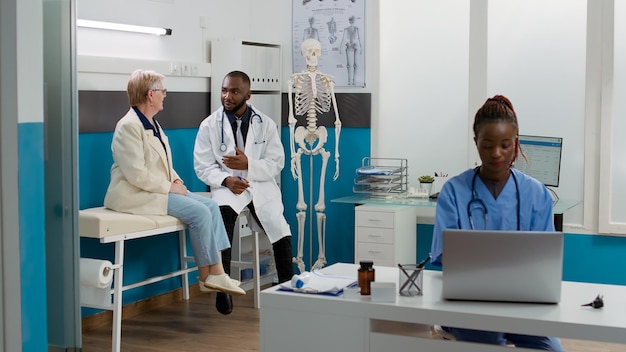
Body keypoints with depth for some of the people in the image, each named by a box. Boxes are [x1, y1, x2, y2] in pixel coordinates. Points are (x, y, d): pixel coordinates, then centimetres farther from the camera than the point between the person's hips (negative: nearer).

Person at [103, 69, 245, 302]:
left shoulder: (152, 124, 15)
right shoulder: (129, 126, -15)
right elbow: (136, 174, -22)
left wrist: (177, 181, 4)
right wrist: (169, 187, -16)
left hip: (159, 189, 10)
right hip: (137, 195, -10)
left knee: (211, 205, -5)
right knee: (199, 212, -20)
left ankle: (216, 272, -9)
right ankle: (207, 276, -7)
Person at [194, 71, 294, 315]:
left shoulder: (265, 124, 5)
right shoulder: (209, 125, 2)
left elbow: (276, 163, 1)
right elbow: (203, 166, 0)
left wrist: (248, 164, -16)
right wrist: (226, 180, -19)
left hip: (260, 184, 1)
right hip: (227, 185, -1)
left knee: (281, 235, -19)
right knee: (220, 219, -35)